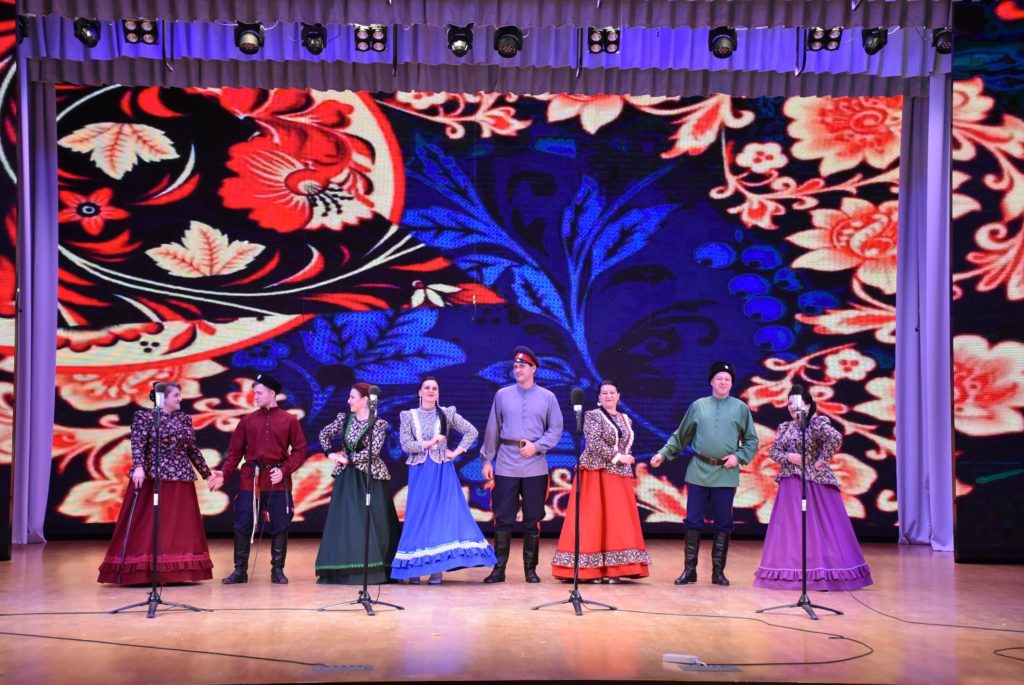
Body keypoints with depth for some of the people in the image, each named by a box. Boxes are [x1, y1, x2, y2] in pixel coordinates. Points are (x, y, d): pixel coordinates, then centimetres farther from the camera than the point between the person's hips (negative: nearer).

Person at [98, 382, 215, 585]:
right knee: (147, 525, -4)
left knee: (178, 526, 5)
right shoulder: (145, 416, -2)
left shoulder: (185, 419, 14)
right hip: (152, 477, -6)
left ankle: (174, 571, 9)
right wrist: (138, 467, -31)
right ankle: (141, 571, -1)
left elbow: (193, 450, 18)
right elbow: (137, 444, -15)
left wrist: (207, 474, 18)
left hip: (180, 479, 6)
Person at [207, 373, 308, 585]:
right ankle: (240, 570, 11)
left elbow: (300, 450, 1)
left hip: (278, 481, -1)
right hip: (250, 480, 1)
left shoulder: (289, 420, 1)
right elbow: (235, 451, 4)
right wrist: (224, 473, -9)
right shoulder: (247, 420, 5)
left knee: (279, 526, 3)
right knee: (243, 525, 1)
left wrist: (284, 470, -12)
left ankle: (277, 570, 14)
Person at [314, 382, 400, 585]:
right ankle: (346, 570, 4)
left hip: (371, 477, -4)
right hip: (346, 478, 4)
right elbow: (324, 434, 16)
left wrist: (348, 459, -13)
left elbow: (373, 451, -15)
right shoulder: (344, 418, 5)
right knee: (345, 522, 1)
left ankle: (374, 570, 3)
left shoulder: (379, 423, -6)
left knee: (372, 523, -2)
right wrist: (331, 454, 3)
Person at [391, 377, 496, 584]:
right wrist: (429, 442, -10)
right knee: (418, 517, -2)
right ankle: (414, 568, 2)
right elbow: (406, 445, -4)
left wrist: (457, 452, -3)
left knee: (443, 516, -6)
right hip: (419, 473, 0)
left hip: (443, 472, 0)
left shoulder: (447, 414, 5)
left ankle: (437, 569, -3)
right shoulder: (408, 416, 6)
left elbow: (472, 431, 3)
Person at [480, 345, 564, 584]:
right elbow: (493, 429, 9)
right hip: (506, 466, 1)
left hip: (535, 468, 0)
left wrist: (537, 446, -10)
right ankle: (499, 568, 7)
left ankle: (530, 569, 12)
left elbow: (556, 430, 4)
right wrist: (487, 459, 6)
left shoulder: (547, 397, 6)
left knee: (533, 520, 3)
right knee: (503, 518, 1)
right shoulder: (502, 395, 8)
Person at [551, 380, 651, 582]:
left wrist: (626, 462, 8)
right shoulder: (592, 416, -1)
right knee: (594, 519, -6)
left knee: (618, 521, 1)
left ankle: (613, 569, 3)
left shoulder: (626, 420, 16)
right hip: (597, 474, -6)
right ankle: (592, 569, -5)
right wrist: (617, 457, -16)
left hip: (620, 476, 6)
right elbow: (594, 444, -13)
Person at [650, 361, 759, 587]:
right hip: (699, 471, 1)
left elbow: (752, 440, 7)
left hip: (726, 474, -1)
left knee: (723, 523, 5)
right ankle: (689, 569, 9)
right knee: (693, 521, 2)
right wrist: (663, 453, 4)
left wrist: (738, 456, -8)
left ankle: (718, 570, 14)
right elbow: (681, 435, 12)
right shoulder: (698, 406, 7)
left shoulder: (740, 408, 5)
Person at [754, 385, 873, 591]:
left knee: (818, 526, -4)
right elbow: (773, 452, 10)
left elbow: (836, 438, -24)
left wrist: (822, 460, -18)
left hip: (814, 481, -6)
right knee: (791, 527, 6)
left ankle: (823, 571, 0)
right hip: (790, 484, 6)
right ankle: (792, 572, 11)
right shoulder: (785, 427, 13)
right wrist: (789, 457, -9)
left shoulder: (817, 423, -8)